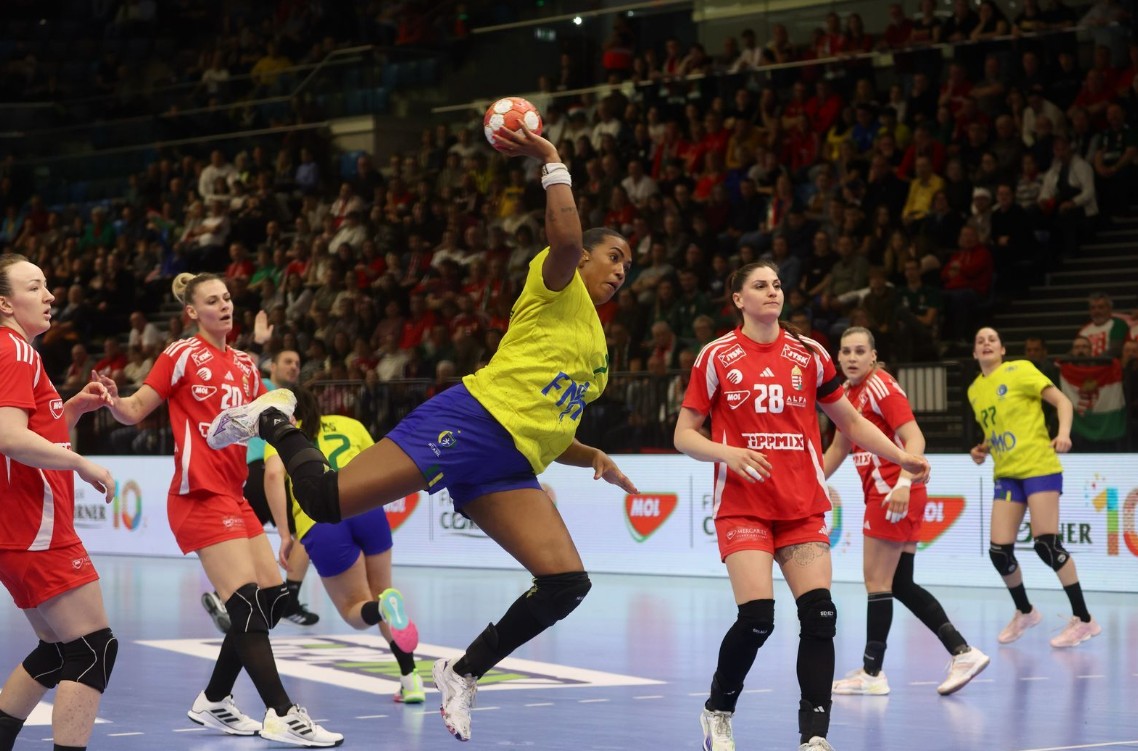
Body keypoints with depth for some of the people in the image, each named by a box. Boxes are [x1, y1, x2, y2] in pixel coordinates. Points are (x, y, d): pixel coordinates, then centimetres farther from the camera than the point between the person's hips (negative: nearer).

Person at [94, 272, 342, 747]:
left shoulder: (244, 365, 14)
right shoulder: (182, 355, -5)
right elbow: (134, 412, -6)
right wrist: (112, 399, -27)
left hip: (233, 494, 8)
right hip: (201, 495, -8)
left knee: (273, 598, 7)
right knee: (248, 604, -15)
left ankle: (214, 703, 18)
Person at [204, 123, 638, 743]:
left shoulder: (597, 354, 29)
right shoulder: (557, 288, 6)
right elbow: (565, 238, -18)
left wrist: (595, 459, 21)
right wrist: (553, 165, -9)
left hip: (510, 470, 8)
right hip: (469, 420, -7)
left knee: (566, 584, -14)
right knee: (326, 499, -20)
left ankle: (463, 674, 2)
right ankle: (275, 419, 13)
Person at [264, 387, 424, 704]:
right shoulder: (349, 424, 26)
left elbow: (273, 474, -1)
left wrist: (284, 534, -4)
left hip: (319, 522, -2)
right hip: (366, 509, 2)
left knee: (355, 609, 14)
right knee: (379, 592, 23)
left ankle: (383, 607, -23)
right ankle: (410, 680, 9)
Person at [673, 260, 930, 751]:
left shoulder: (809, 354, 5)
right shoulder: (717, 356, -1)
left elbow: (850, 421, 16)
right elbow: (684, 434, 1)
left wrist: (902, 457, 5)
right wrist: (728, 453, -18)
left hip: (803, 507, 3)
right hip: (743, 505, -3)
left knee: (819, 614, -12)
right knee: (757, 617, -16)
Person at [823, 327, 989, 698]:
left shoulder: (880, 387, -12)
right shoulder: (849, 392, 15)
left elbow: (914, 438, -22)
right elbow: (839, 448, 27)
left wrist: (903, 483, -35)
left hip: (893, 495, -9)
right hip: (884, 494, 9)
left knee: (877, 582, -4)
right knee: (900, 585, 9)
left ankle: (872, 674, 3)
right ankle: (963, 652, 7)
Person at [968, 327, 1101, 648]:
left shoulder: (1019, 370, -5)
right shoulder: (974, 390, 12)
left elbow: (1062, 400, -9)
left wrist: (1063, 433, -26)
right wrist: (982, 449, 6)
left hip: (1039, 467, -6)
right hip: (1006, 474, 6)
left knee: (1046, 543, -13)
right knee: (999, 551, -3)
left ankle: (1084, 620, -5)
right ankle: (1024, 612, 22)